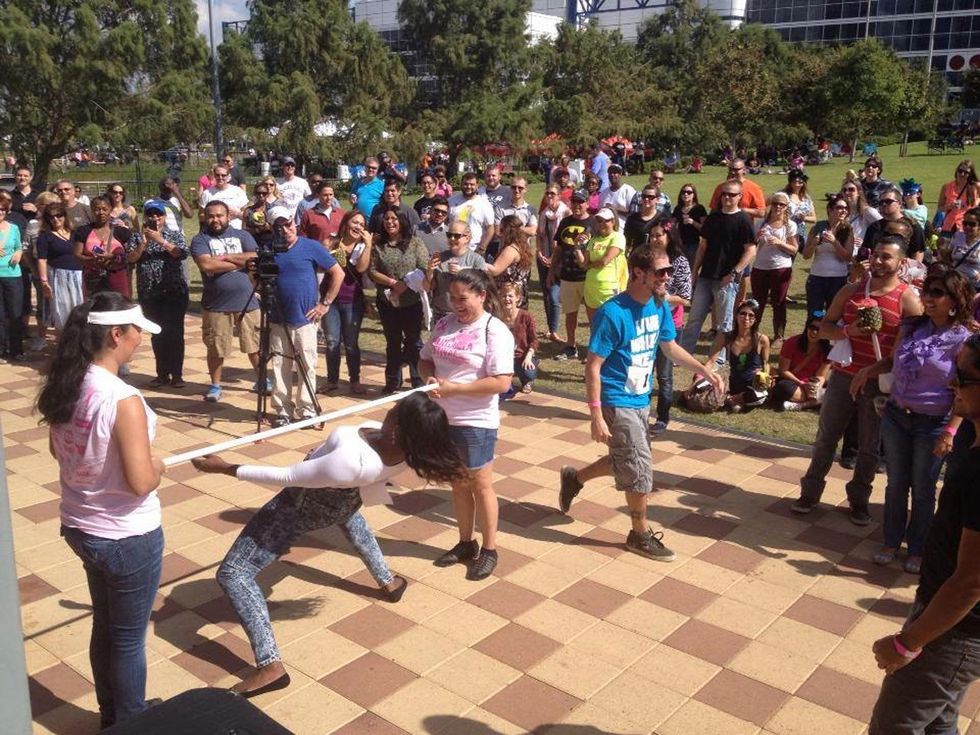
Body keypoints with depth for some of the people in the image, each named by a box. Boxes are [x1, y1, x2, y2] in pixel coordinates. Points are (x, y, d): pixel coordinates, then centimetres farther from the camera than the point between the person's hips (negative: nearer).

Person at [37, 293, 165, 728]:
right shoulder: (123, 400, -28)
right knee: (129, 639, 13)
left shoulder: (64, 387, -3)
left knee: (104, 627, 25)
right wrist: (157, 466, -8)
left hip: (79, 527, 8)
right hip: (128, 538, -8)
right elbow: (141, 483, -27)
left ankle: (111, 718, 44)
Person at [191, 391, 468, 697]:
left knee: (232, 573, -3)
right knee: (351, 517, 45)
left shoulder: (350, 462, -45)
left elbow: (287, 477, -35)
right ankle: (388, 581, 53)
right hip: (346, 502, 7)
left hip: (306, 503, -7)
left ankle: (269, 664, -11)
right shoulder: (410, 450, -25)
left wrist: (226, 468, -25)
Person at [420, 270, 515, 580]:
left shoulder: (495, 331, -14)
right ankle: (466, 543, 33)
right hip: (442, 418, 6)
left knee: (480, 485, 7)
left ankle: (489, 550, 22)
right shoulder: (445, 324, 5)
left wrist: (454, 388, -21)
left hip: (476, 422, -6)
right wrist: (430, 377, -10)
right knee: (458, 484, 18)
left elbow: (501, 382, -21)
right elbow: (425, 359, 14)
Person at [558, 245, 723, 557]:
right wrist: (597, 417, -24)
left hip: (641, 400, 8)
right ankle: (641, 534, 21)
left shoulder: (659, 306, -1)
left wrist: (704, 370, 11)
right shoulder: (613, 314, -24)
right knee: (640, 469, 0)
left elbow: (670, 347, 17)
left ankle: (574, 478, 43)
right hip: (617, 403, -8)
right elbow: (592, 366, -21)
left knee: (625, 462, 20)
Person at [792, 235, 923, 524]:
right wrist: (848, 331, -14)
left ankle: (859, 499, 28)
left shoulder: (908, 299, -8)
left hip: (879, 383, -3)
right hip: (843, 375, 3)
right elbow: (824, 328, 6)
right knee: (826, 438, 12)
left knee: (868, 448, 11)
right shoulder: (851, 290, 4)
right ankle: (810, 492, 25)